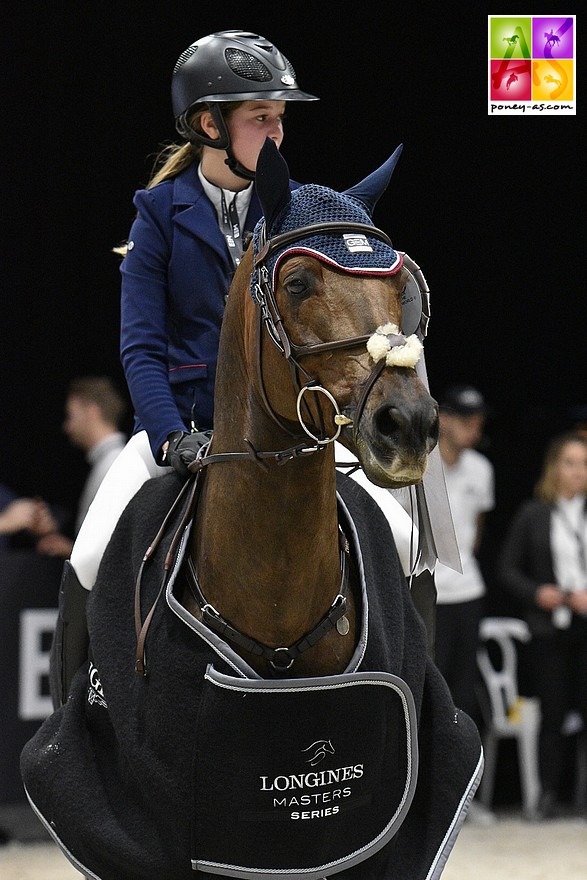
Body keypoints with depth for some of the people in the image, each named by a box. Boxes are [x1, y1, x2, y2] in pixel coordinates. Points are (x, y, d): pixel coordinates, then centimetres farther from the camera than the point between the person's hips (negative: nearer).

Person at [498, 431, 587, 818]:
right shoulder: (533, 515, 6)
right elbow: (507, 566, 9)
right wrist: (536, 593, -7)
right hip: (549, 627, 1)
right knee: (553, 714, 4)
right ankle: (549, 794, 9)